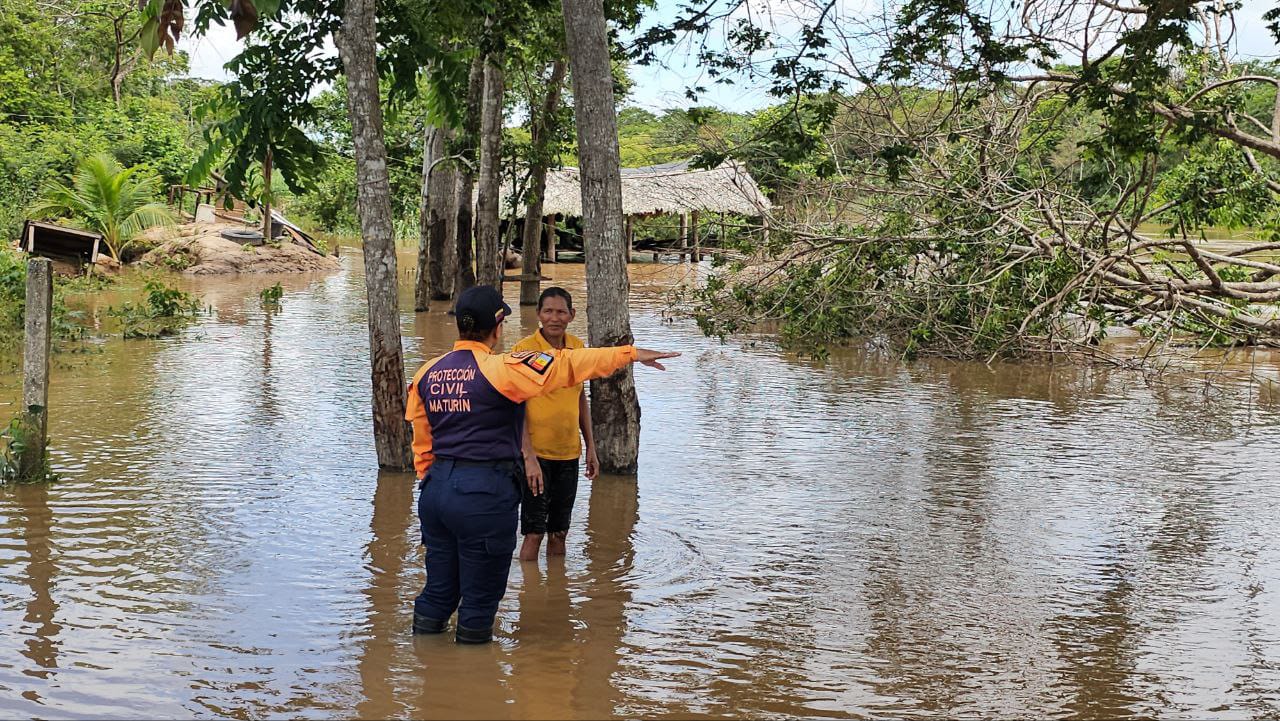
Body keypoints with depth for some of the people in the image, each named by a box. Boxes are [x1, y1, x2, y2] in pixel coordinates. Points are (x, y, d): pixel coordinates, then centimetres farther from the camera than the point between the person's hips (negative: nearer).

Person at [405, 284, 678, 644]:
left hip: (436, 489, 7)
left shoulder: (427, 373, 8)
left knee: (438, 590, 16)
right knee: (480, 597, 6)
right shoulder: (499, 370, -13)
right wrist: (631, 353, -7)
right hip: (484, 493, -7)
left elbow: (422, 445, 13)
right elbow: (569, 365, -13)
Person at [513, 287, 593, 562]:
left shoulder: (577, 347, 6)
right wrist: (529, 457, -19)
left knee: (559, 532, 12)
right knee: (534, 533, -3)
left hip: (568, 454, 5)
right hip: (536, 453, -5)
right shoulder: (525, 349, -11)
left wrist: (590, 447, 14)